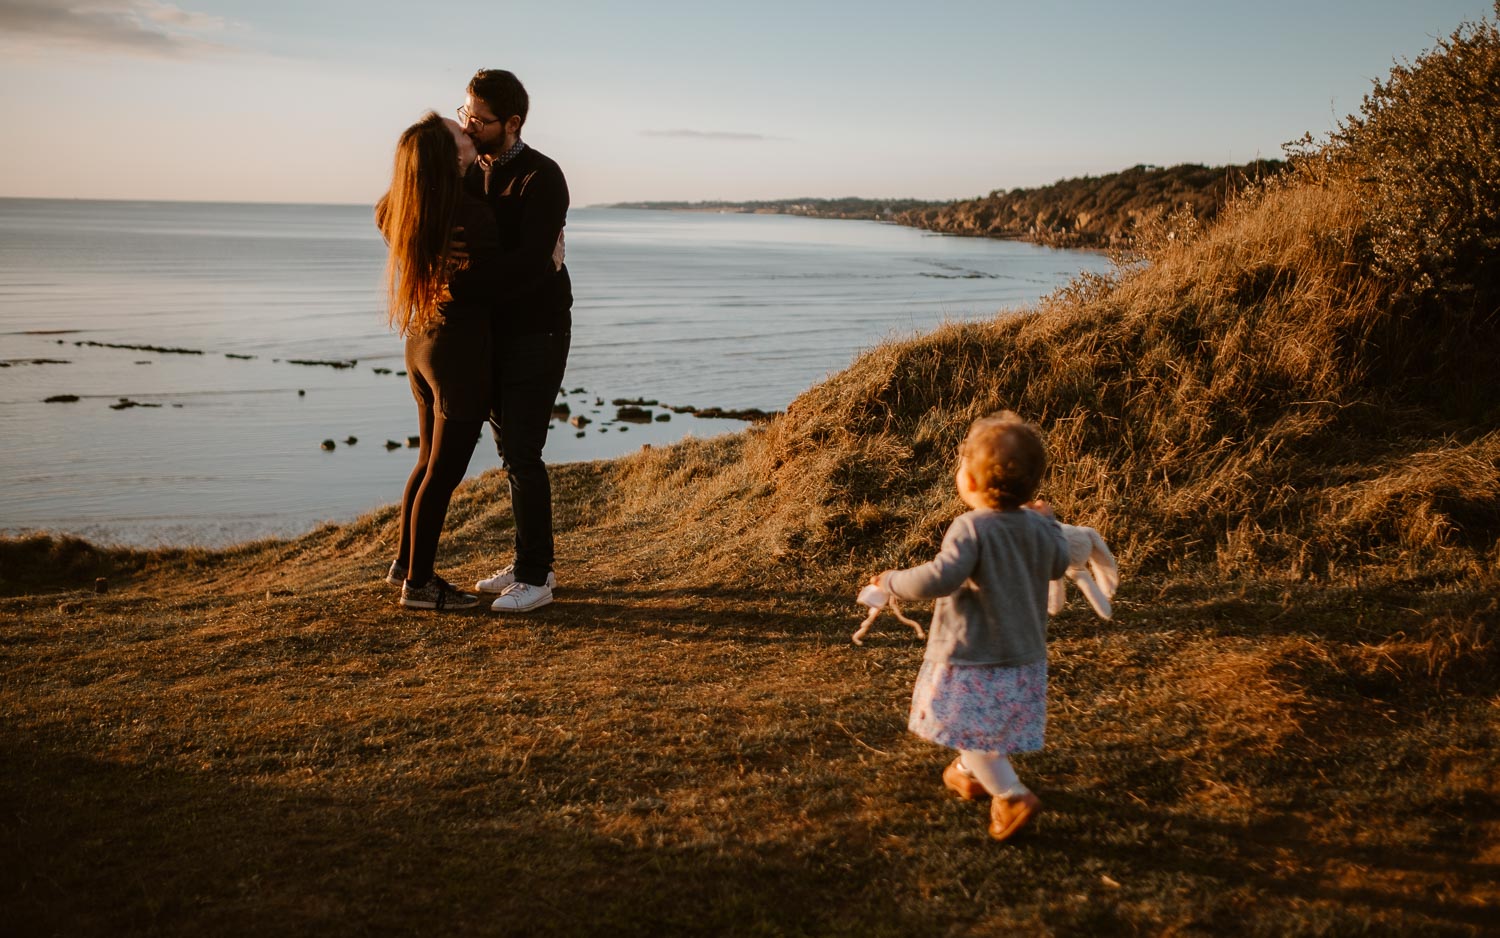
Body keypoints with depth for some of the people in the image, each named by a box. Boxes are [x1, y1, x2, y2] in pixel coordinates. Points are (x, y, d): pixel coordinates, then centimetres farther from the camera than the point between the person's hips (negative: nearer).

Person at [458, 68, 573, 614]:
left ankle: (535, 577, 2)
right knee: (511, 450, 12)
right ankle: (530, 562, 23)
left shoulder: (542, 178, -16)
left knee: (522, 454, -8)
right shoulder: (472, 174, 8)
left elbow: (530, 262, -26)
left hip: (536, 333, -8)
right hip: (494, 331, 8)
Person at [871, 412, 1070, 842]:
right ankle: (968, 772, 46)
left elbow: (940, 579, -35)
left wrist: (892, 581, -18)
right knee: (989, 725, 27)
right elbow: (1059, 564, 19)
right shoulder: (1038, 528, -1)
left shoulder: (970, 528, -24)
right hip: (1025, 656, 8)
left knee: (970, 732, 0)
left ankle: (1012, 795, -11)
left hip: (973, 656, -8)